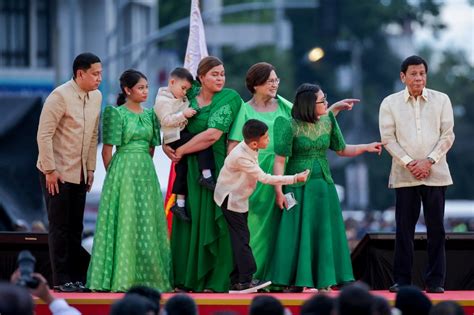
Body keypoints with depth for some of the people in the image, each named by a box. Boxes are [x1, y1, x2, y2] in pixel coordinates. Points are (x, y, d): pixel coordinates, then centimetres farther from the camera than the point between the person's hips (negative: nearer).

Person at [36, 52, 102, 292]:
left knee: (76, 227, 9)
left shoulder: (96, 97, 5)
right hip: (57, 172, -6)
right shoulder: (60, 96, -16)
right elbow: (44, 135, -16)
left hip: (80, 173, 6)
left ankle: (76, 277, 15)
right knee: (60, 227, -2)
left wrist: (90, 168, 11)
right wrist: (50, 170, -17)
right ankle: (61, 280, 2)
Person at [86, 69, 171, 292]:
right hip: (123, 172, -6)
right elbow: (107, 149, -5)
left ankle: (145, 276, 8)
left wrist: (143, 168, 10)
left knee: (147, 222, 4)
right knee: (124, 222, -5)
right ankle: (121, 277, -2)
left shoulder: (150, 115, 12)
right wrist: (113, 175, -2)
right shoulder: (116, 113, -5)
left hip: (146, 172, 6)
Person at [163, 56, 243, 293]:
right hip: (189, 169, 4)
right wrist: (166, 144, -1)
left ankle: (216, 280, -1)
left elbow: (213, 134, -17)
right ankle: (188, 278, 8)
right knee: (189, 220, 3)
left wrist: (180, 151, -9)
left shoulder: (229, 98, -7)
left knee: (214, 222, -5)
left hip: (216, 166, -4)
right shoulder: (191, 95, 7)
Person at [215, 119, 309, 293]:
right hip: (230, 199, -9)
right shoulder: (241, 157, -30)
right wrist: (295, 178, -25)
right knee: (241, 238, -11)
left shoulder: (250, 149, -4)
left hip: (240, 199, 9)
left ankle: (236, 282, 10)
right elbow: (264, 178, -27)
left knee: (241, 239, 7)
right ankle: (246, 280, -12)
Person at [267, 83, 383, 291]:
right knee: (298, 234, -3)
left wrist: (366, 147, 3)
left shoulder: (328, 123, 4)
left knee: (324, 233, 3)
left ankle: (323, 281, 9)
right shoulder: (291, 126, -11)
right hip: (298, 186, -5)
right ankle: (297, 282, 3)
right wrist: (279, 191, -16)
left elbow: (341, 150, 15)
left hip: (324, 186, 5)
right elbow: (279, 160, -11)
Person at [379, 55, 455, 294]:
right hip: (404, 175, 0)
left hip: (435, 173, 0)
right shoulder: (390, 103, 5)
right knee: (404, 228, 0)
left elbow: (447, 135, 3)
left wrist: (429, 161, -9)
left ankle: (435, 280, 4)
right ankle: (402, 280, 5)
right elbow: (388, 137, 1)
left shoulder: (441, 100, 6)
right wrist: (408, 163, -10)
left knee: (436, 228, -1)